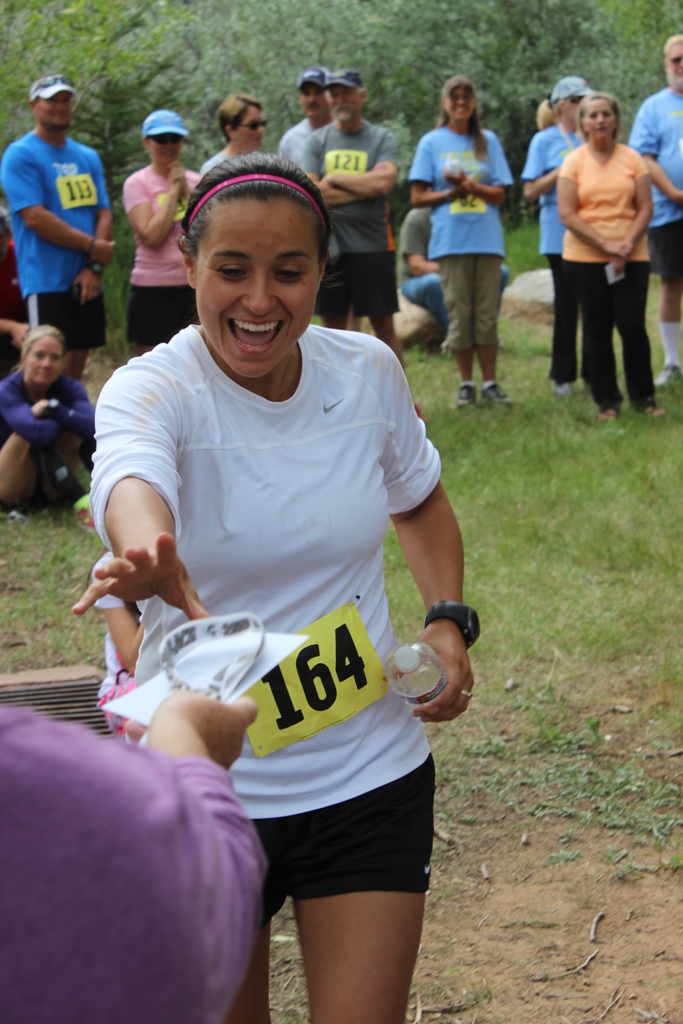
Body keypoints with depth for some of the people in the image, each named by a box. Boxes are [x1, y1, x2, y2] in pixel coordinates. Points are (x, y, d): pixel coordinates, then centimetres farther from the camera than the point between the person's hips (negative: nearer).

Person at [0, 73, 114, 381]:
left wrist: (95, 267, -7)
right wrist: (92, 246, -11)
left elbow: (104, 215, 8)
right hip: (47, 283, -6)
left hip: (87, 282, 6)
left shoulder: (88, 157, 14)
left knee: (78, 358, 9)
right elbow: (35, 217, -14)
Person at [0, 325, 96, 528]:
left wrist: (55, 409, -31)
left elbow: (95, 427, -27)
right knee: (37, 436, -32)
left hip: (51, 488, 4)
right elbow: (35, 432, -38)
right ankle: (82, 503, -45)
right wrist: (68, 419, -21)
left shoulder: (69, 388, -7)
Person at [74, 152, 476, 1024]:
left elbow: (418, 500, 16)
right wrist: (146, 552, -64)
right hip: (204, 788, -2)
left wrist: (448, 618, -1)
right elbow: (131, 479, -41)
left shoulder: (369, 372, -4)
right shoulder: (151, 390, -16)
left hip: (370, 778, 2)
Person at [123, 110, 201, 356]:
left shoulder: (195, 181, 11)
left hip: (195, 286, 3)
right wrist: (173, 191, -7)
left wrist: (187, 191, -6)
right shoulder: (136, 183, -1)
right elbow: (152, 236, -15)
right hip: (154, 290, -3)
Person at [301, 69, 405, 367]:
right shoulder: (317, 140, 7)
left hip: (374, 244, -2)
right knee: (333, 326, 8)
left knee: (383, 325, 1)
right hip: (329, 245, 2)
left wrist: (334, 179, -7)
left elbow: (385, 182, -15)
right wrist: (366, 186, -8)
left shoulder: (382, 138, 3)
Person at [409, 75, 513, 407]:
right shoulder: (432, 142, 7)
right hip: (450, 240, -1)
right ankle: (466, 384, 8)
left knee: (487, 314, 0)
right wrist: (450, 193, -11)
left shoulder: (487, 141, 11)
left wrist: (467, 184, -12)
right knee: (459, 313, 0)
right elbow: (418, 197, 3)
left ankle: (490, 383, 6)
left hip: (487, 239, 1)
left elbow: (498, 193, 4)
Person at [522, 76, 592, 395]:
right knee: (566, 305, 1)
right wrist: (562, 170, -13)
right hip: (561, 234, -3)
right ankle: (564, 375, 11)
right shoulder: (545, 141, 3)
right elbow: (531, 191, -2)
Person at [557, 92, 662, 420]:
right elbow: (567, 214, -6)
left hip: (631, 257, 0)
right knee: (597, 329, 4)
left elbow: (645, 208, 2)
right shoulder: (573, 162, 0)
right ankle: (606, 400, 13)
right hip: (585, 257, 0)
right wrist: (606, 244, -14)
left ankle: (643, 396, 9)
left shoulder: (632, 159, 4)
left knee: (632, 325, -6)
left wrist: (627, 244, -13)